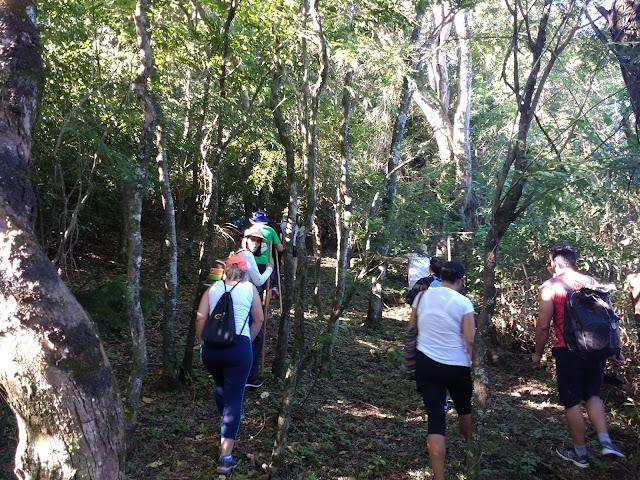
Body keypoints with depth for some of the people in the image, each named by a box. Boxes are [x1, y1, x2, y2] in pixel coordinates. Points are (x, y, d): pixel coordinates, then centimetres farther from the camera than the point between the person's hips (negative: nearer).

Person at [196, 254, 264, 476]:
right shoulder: (250, 288, 10)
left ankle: (225, 420, 54)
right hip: (239, 346, -3)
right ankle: (226, 457, -3)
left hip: (211, 347, 3)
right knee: (234, 398, 1)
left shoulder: (212, 288, 12)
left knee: (219, 383, 31)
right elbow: (259, 320, 10)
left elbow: (200, 318, 2)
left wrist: (202, 343, 13)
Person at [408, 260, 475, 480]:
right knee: (464, 408, 25)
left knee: (435, 417, 2)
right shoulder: (463, 302, -10)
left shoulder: (422, 296, 1)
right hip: (457, 365, -2)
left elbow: (411, 328, 8)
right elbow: (470, 339, -13)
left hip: (426, 362, 2)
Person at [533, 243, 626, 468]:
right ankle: (606, 441, 9)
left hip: (569, 350, -5)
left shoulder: (550, 286, -7)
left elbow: (543, 326, -8)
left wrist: (538, 352, 6)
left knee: (572, 402, 8)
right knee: (592, 394, 22)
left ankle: (580, 453, 19)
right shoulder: (592, 282, 9)